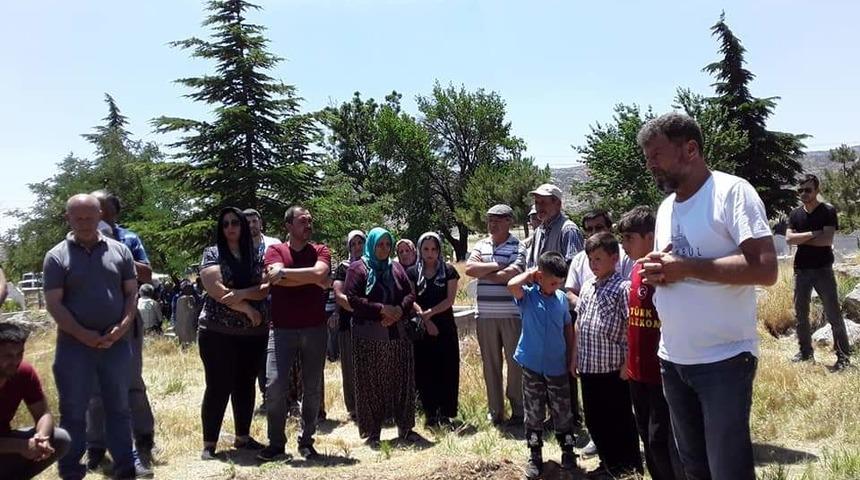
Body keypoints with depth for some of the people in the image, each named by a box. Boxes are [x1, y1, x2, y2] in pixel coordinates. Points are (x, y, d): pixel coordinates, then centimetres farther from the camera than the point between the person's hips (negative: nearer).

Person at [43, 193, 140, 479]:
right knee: (73, 412, 7)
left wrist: (122, 327, -10)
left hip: (116, 344, 2)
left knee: (119, 409, 11)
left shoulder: (120, 251, 5)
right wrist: (83, 335, -16)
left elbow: (131, 293, 5)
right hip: (74, 346, -2)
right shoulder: (57, 256, -2)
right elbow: (54, 304, -7)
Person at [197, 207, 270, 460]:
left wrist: (242, 293, -18)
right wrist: (248, 309, -14)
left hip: (254, 333, 4)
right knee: (218, 387, -1)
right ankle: (209, 444, 7)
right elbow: (217, 291, -14)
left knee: (246, 385, 12)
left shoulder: (257, 254, 7)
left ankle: (243, 437, 24)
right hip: (218, 332, -3)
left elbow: (267, 288, -2)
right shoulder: (212, 253, -1)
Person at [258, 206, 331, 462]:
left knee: (313, 388, 6)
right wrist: (312, 279, -13)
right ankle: (276, 442, 9)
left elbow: (319, 272, -16)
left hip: (314, 329, 1)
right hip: (282, 329, -1)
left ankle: (306, 441, 20)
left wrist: (284, 272, -12)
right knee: (274, 385, -7)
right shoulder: (275, 250, 4)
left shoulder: (321, 251, 7)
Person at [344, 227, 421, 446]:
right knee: (371, 385, 0)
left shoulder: (396, 268, 13)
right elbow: (351, 298, -12)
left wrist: (400, 309, -11)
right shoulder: (358, 269, -2)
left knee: (402, 382, 8)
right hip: (369, 337, -5)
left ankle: (405, 428, 20)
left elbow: (410, 294, 10)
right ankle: (372, 433, 10)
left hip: (397, 334, 5)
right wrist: (381, 309, -16)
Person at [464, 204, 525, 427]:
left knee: (515, 362, 4)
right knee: (490, 363, 10)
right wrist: (497, 265, -12)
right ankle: (495, 411, 21)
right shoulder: (481, 245, 11)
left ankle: (518, 410, 16)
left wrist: (482, 271, -7)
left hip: (511, 314, -4)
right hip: (485, 315, 4)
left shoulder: (518, 247, -3)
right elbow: (469, 268, -4)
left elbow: (511, 274, -18)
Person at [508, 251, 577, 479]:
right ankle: (535, 456, 21)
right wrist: (529, 273, -15)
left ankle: (568, 451, 29)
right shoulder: (527, 296, -9)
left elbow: (568, 329, 9)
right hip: (532, 366, -2)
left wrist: (572, 357, 8)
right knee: (533, 414, 9)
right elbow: (512, 286, -32)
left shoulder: (562, 298, 0)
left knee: (562, 412, 12)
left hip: (558, 367, 2)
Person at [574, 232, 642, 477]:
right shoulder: (587, 287, 10)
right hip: (588, 367, 7)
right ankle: (608, 462, 31)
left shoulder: (623, 288, -12)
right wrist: (576, 357, 15)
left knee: (620, 420, 6)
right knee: (594, 419, 15)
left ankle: (629, 466, 22)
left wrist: (627, 364, -16)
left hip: (613, 368, -7)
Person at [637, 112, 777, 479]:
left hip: (723, 360, -7)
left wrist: (684, 266, -20)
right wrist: (654, 272, -3)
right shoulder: (666, 207, 13)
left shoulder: (731, 191, -11)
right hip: (672, 359, 7)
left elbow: (765, 269, -21)